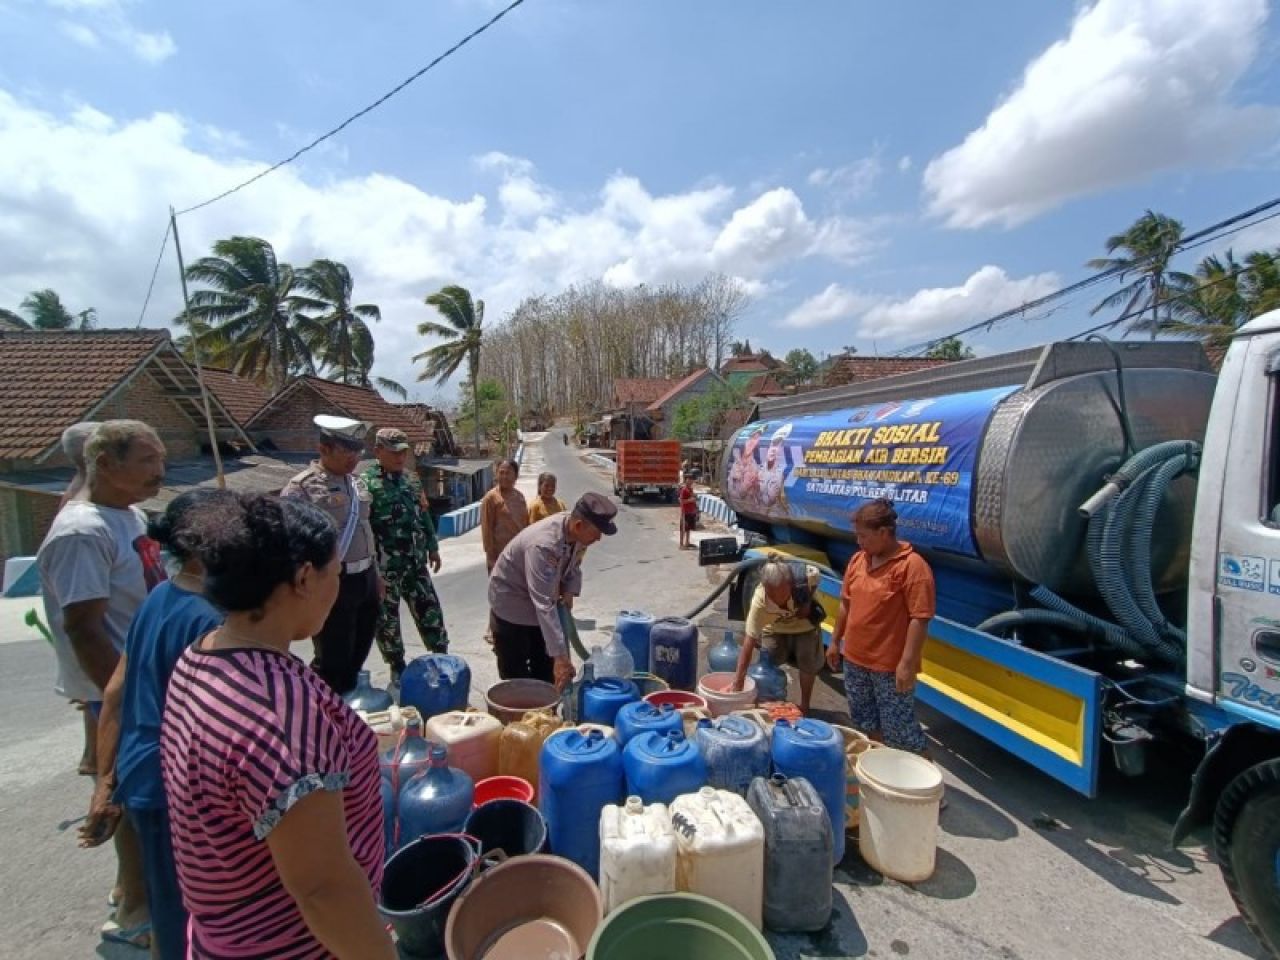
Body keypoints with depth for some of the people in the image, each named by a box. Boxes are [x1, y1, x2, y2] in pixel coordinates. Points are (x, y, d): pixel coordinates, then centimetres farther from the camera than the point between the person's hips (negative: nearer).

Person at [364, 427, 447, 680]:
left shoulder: (411, 478, 10)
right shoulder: (367, 483, -12)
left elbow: (424, 515, 17)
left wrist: (432, 547, 17)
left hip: (415, 563, 6)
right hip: (385, 567, -6)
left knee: (430, 610, 11)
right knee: (387, 619, 9)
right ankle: (398, 669, 24)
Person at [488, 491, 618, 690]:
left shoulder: (578, 535, -16)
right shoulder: (543, 545, -40)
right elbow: (543, 605, -43)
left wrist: (569, 591, -11)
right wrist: (560, 655, -43)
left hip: (541, 603, 7)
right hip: (511, 603, -7)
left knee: (546, 672, 14)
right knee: (516, 676, 3)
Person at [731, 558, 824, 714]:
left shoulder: (807, 575, -41)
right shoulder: (759, 601, -41)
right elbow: (749, 640, -38)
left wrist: (808, 604, -23)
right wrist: (739, 679, -39)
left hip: (805, 626, 1)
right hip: (775, 629, 0)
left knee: (808, 663, 1)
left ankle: (804, 705, 24)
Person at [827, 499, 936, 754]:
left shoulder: (912, 565, -18)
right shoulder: (858, 560, 4)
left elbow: (920, 619, -20)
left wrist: (907, 664, -22)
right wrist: (835, 642, 14)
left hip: (891, 667, -7)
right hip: (854, 659, 7)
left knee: (899, 729, 3)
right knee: (866, 722, 22)